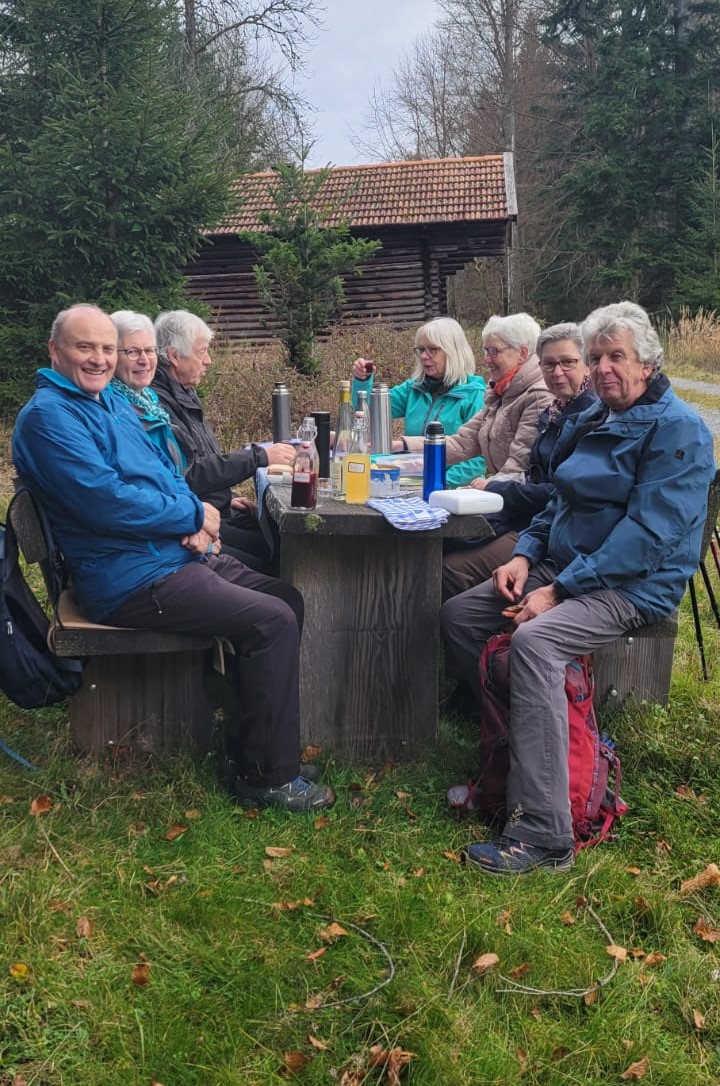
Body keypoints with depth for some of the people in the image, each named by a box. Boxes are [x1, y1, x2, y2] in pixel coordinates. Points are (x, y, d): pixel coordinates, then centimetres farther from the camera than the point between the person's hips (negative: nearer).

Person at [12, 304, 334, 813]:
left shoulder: (117, 404, 18)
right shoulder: (47, 416, -12)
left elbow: (166, 475, 19)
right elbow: (106, 501, -22)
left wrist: (194, 519, -4)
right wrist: (194, 515, -12)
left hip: (181, 553, 10)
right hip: (132, 577, -10)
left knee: (288, 599, 6)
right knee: (273, 620, -18)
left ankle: (249, 740, 15)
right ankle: (268, 776, -6)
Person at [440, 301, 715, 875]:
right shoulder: (589, 422, 14)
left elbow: (648, 533, -21)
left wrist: (559, 590, -24)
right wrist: (524, 555, 2)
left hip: (634, 586, -9)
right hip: (564, 568, 9)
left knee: (533, 640, -34)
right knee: (458, 614, 1)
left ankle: (543, 834, -32)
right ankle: (515, 736, 9)